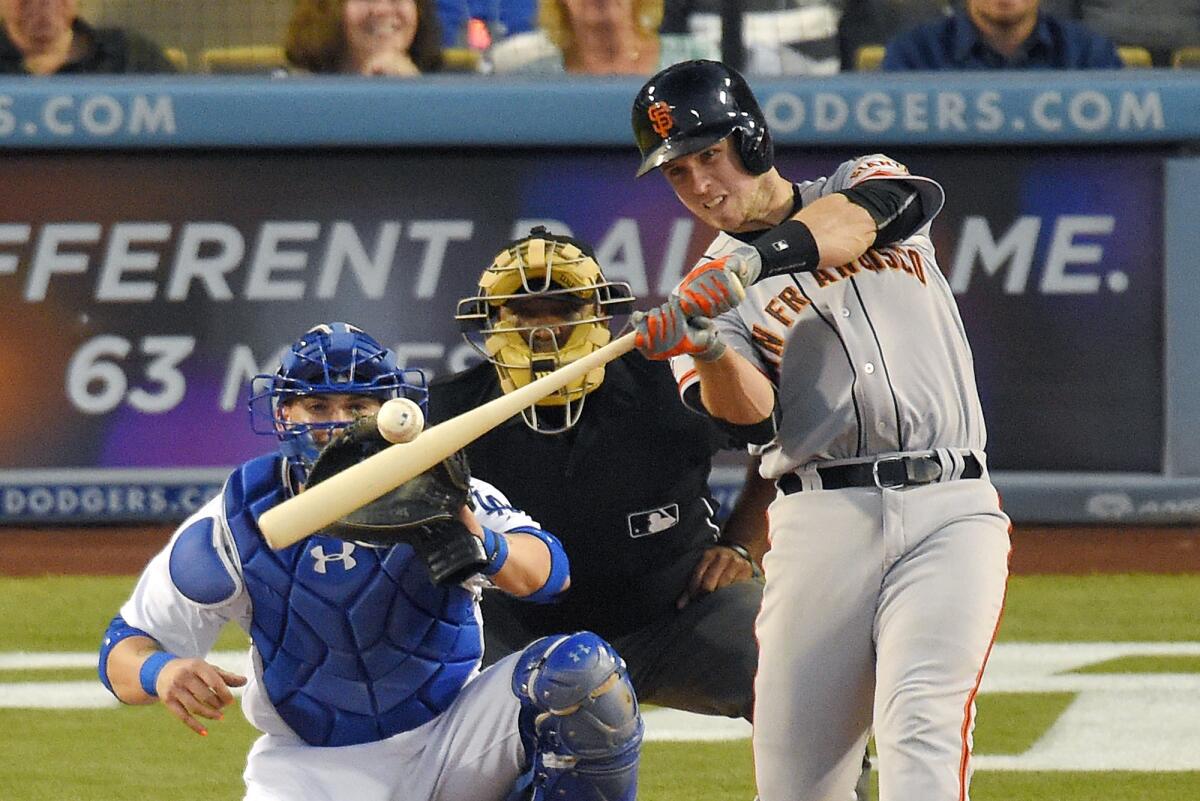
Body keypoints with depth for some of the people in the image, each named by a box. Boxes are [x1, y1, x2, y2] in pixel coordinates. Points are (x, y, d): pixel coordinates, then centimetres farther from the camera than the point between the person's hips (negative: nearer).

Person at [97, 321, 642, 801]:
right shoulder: (239, 525, -8)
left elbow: (549, 573, -27)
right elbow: (124, 648, -5)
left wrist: (483, 546, -50)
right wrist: (158, 672, -30)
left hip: (450, 742, 1)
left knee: (579, 668, -25)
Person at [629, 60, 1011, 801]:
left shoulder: (859, 184, 13)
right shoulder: (709, 291, 12)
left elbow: (857, 214, -14)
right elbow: (751, 418, -7)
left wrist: (754, 257, -31)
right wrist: (707, 349, -28)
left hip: (950, 513, -2)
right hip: (823, 520, 2)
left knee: (920, 735, -20)